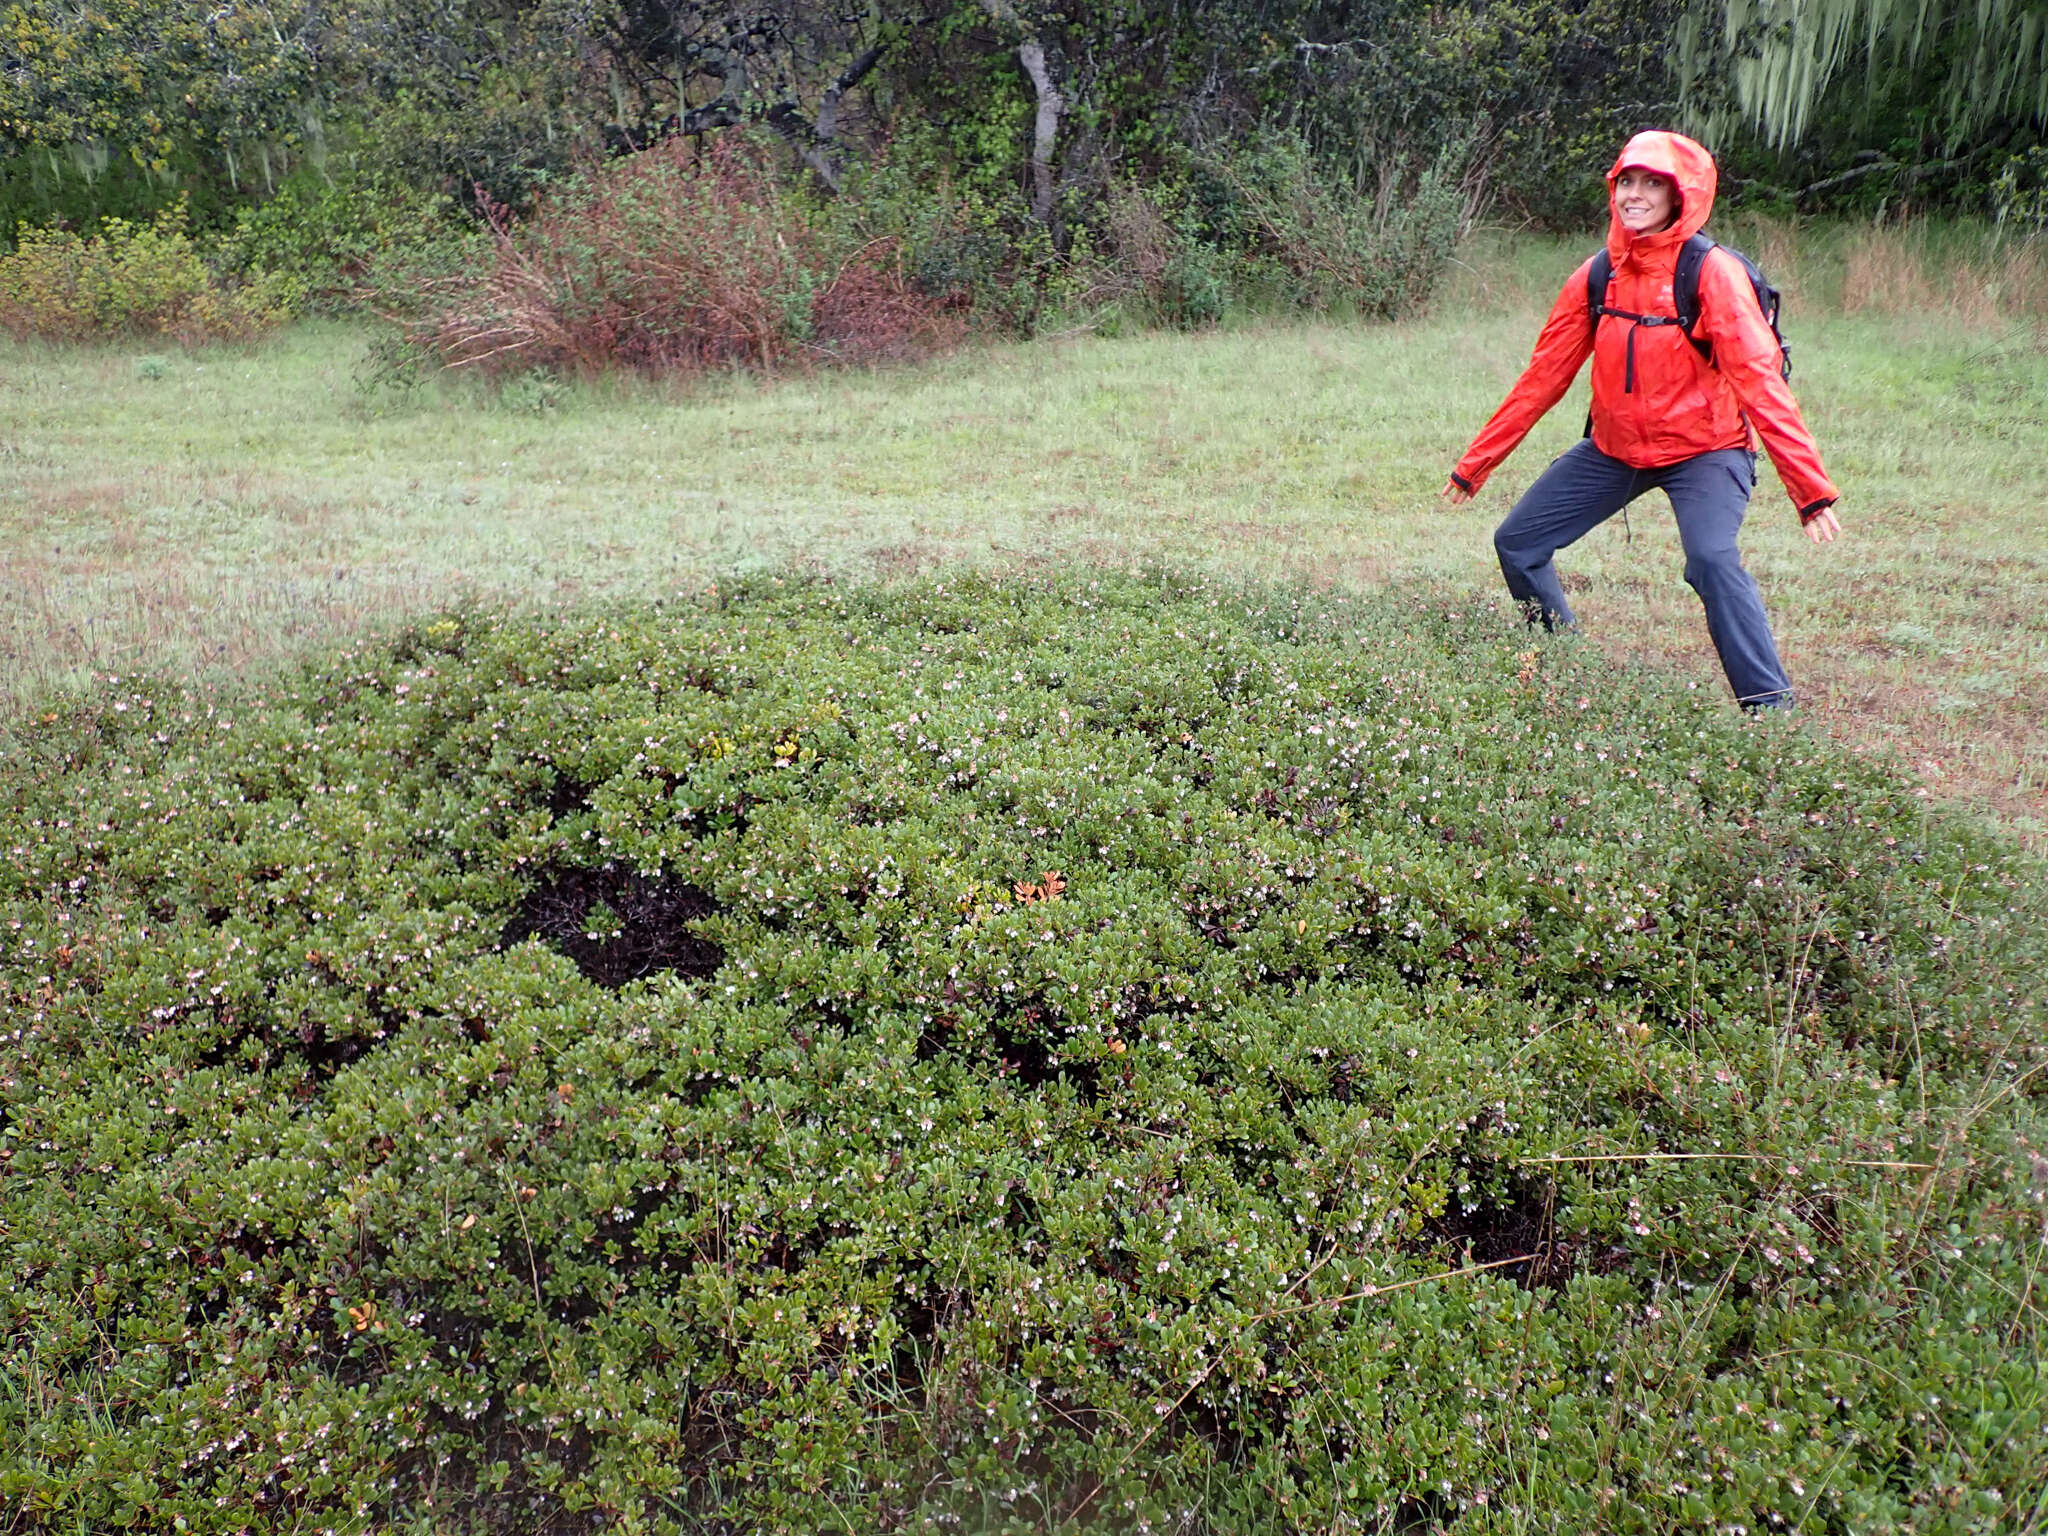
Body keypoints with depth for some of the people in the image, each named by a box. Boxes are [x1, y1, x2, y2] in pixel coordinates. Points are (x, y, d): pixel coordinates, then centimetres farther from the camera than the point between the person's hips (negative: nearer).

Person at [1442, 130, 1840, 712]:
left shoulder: (1713, 273, -17)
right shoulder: (1597, 276, -1)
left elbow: (1759, 379, -22)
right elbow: (1544, 376, 5)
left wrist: (1811, 488, -30)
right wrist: (1475, 463, 6)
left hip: (1703, 449, -6)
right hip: (1613, 448, 6)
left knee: (1712, 559, -31)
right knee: (1517, 543, 5)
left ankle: (1771, 707, -22)